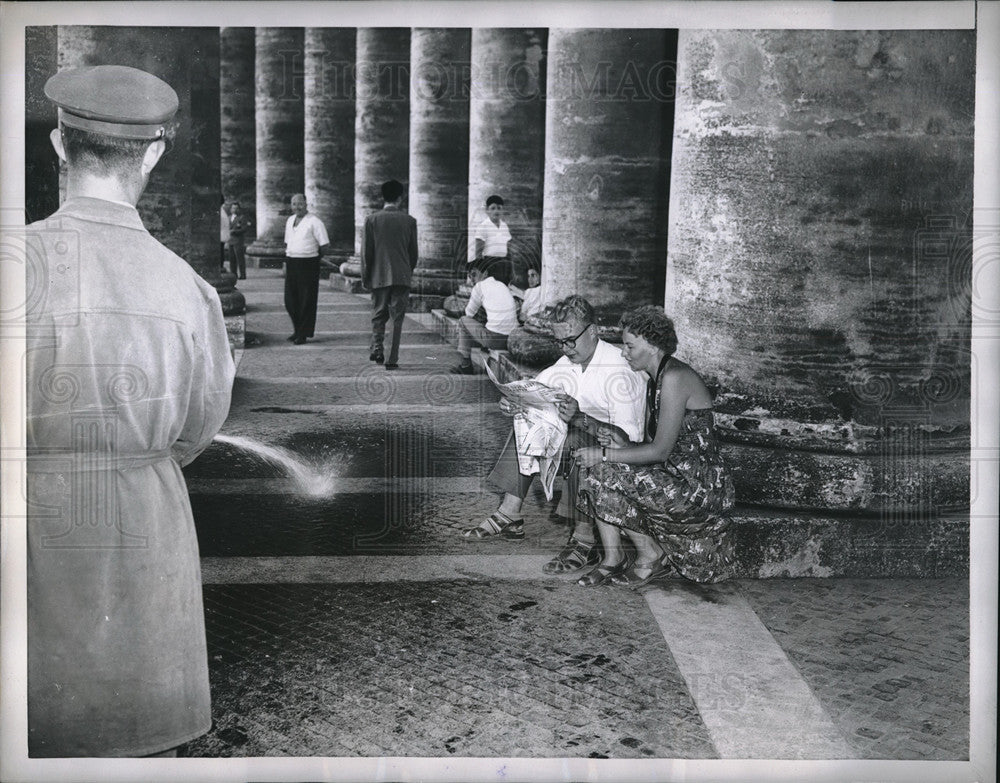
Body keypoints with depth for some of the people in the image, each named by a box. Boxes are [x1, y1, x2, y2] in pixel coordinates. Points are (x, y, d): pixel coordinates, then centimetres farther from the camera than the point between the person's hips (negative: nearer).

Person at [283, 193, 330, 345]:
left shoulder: (314, 222, -8)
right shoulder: (289, 221, 14)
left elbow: (325, 246, -7)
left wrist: (312, 255, 3)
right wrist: (286, 262, 16)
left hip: (308, 264, -6)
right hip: (291, 264, 6)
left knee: (306, 301, 0)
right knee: (290, 300, 8)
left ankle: (303, 334, 9)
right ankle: (297, 329, 25)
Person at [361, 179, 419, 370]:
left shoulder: (372, 220, -3)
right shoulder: (409, 221, -1)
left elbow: (366, 251, -2)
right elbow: (413, 251, 4)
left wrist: (365, 277, 6)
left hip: (379, 276, 0)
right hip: (402, 276, 0)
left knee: (378, 315, 15)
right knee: (397, 318, 4)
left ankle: (377, 349, 1)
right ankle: (392, 359, 2)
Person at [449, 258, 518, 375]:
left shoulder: (480, 286, -1)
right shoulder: (502, 285, 19)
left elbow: (470, 313, 7)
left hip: (494, 339, -7)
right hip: (511, 339, 7)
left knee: (463, 321, 15)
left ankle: (465, 365, 18)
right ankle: (463, 364, 35)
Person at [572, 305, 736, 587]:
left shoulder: (674, 377, -18)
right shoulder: (656, 378, 13)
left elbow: (660, 450, -20)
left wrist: (605, 454, -15)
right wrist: (622, 445, -3)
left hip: (701, 487, -10)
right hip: (679, 476, 10)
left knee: (605, 473, -18)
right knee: (593, 470, 0)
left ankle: (651, 556, -1)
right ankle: (612, 559, -1)